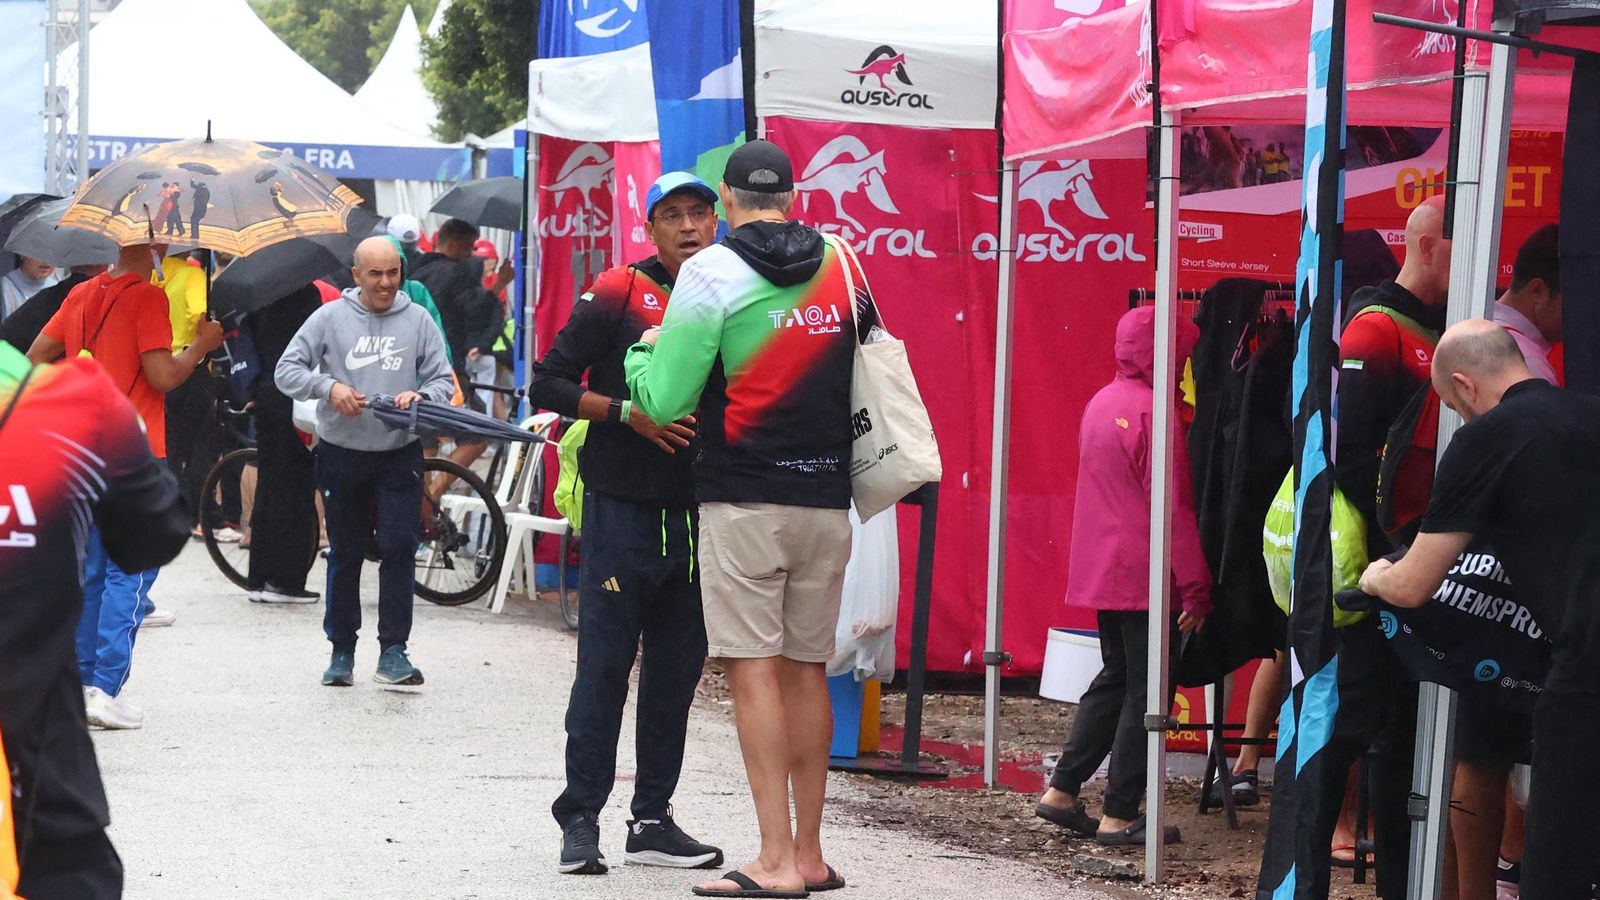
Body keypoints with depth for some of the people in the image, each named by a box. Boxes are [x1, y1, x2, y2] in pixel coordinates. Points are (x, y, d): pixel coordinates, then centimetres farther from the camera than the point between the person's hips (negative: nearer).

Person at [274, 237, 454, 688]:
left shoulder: (418, 320, 3)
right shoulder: (330, 317, 0)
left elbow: (443, 381, 3)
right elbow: (286, 371, -2)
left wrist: (421, 396, -19)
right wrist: (329, 387, -19)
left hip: (400, 454, 0)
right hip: (342, 454, 0)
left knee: (399, 549, -9)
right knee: (344, 555, 9)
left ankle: (393, 652, -5)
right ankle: (341, 651, 19)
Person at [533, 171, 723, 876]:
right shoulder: (618, 296, -4)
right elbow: (549, 383, -4)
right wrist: (629, 413, -15)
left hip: (698, 514, 5)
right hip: (623, 507, -4)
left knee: (677, 668, 8)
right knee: (605, 664, -3)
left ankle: (652, 820, 15)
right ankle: (580, 819, 3)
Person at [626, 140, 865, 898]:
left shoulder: (711, 274, -7)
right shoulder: (840, 264, 9)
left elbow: (664, 400, -9)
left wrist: (643, 353, 10)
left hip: (745, 500, -5)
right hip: (826, 501, 5)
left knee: (753, 669, -5)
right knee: (807, 670, 11)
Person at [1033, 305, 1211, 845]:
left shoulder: (1101, 404, 11)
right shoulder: (1154, 414, -15)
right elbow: (1174, 510, -17)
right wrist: (1196, 590, -13)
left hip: (1100, 572, 8)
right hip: (1145, 577, -8)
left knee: (1115, 679, 19)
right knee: (1146, 692, 0)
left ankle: (1062, 791, 17)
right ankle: (1120, 816, 2)